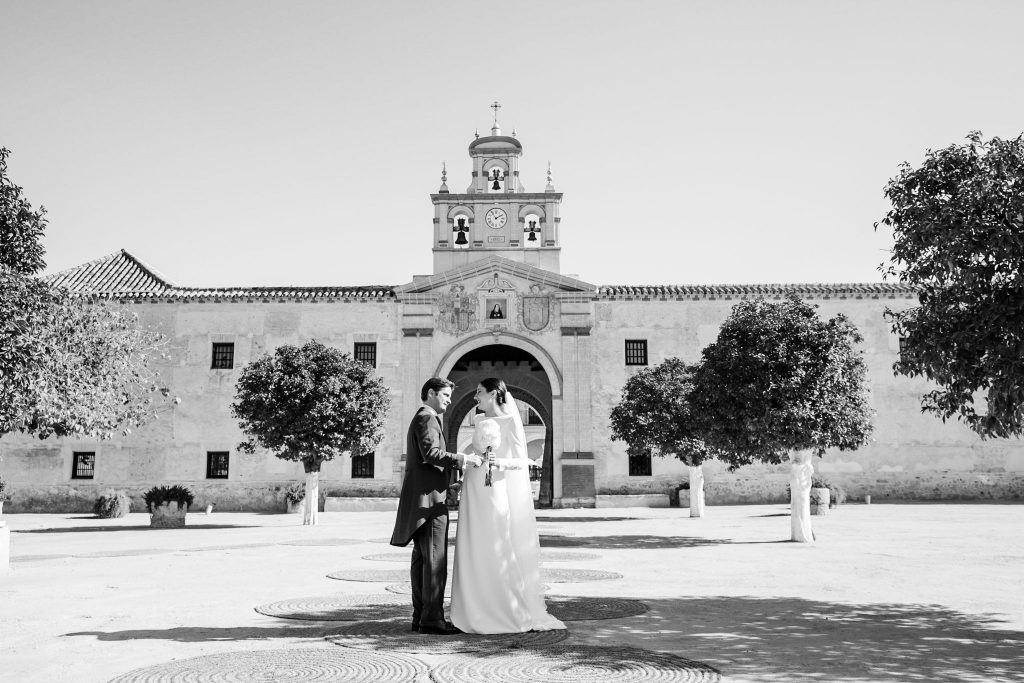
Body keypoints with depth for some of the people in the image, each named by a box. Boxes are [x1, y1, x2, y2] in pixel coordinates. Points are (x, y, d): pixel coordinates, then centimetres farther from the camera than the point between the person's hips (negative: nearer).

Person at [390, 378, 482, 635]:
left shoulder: (421, 419, 25)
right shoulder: (427, 417, -8)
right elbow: (430, 453, -22)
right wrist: (463, 459, -20)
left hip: (420, 499, 11)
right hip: (429, 498, -11)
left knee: (421, 558, 9)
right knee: (435, 559, -10)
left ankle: (421, 616, 12)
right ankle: (432, 619, -10)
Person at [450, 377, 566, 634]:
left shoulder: (510, 421, -4)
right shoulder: (480, 423, 16)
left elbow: (522, 461, -8)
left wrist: (501, 462, -25)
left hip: (498, 491, -7)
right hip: (475, 492, 7)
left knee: (500, 551, -4)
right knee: (475, 552, 6)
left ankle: (513, 613, 7)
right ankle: (478, 614, 13)